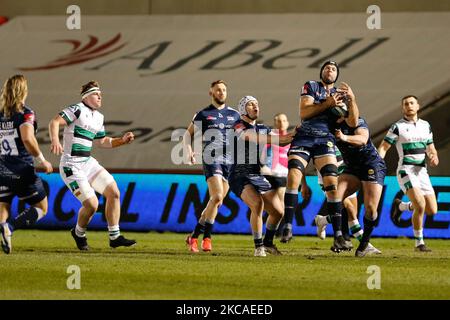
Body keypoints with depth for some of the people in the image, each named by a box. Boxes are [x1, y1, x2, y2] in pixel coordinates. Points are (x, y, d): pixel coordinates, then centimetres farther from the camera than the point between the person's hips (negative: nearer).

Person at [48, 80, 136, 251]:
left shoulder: (98, 117, 15)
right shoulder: (77, 109, -11)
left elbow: (101, 141, 27)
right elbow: (54, 122, -21)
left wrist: (122, 140, 14)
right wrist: (55, 140, -39)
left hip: (88, 163, 8)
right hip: (72, 167, -8)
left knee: (114, 192, -3)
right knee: (91, 204, -13)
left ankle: (114, 237, 6)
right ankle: (79, 233, 17)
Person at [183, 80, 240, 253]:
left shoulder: (234, 115, 16)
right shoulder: (203, 115, 6)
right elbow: (188, 134, 11)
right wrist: (189, 152, -5)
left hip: (230, 161, 5)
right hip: (211, 159, -5)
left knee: (216, 200, 4)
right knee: (217, 197, -20)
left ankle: (194, 236, 16)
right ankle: (206, 237, -11)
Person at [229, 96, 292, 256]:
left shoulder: (262, 129, 14)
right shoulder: (239, 126, -8)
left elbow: (282, 141, 5)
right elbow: (252, 137, -26)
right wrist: (278, 139, -36)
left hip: (258, 176, 7)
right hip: (240, 177, -7)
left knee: (278, 212, 2)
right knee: (257, 203, -31)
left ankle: (268, 243, 27)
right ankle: (258, 246, -20)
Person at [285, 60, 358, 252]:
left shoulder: (340, 94, 18)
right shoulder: (311, 87, 12)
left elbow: (353, 123, 6)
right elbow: (304, 112, -4)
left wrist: (351, 99, -6)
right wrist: (328, 103, -11)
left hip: (325, 140, 1)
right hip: (303, 138, -1)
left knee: (332, 185, -11)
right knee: (293, 178, -17)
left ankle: (338, 235, -11)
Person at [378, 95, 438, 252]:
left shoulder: (426, 126, 12)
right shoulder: (397, 127, -3)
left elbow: (430, 148, 19)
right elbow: (383, 147, -4)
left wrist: (434, 156, -5)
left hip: (422, 171, 6)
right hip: (406, 171, -6)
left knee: (432, 210, 1)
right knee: (420, 205, -24)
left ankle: (401, 206, 28)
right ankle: (419, 243, -8)